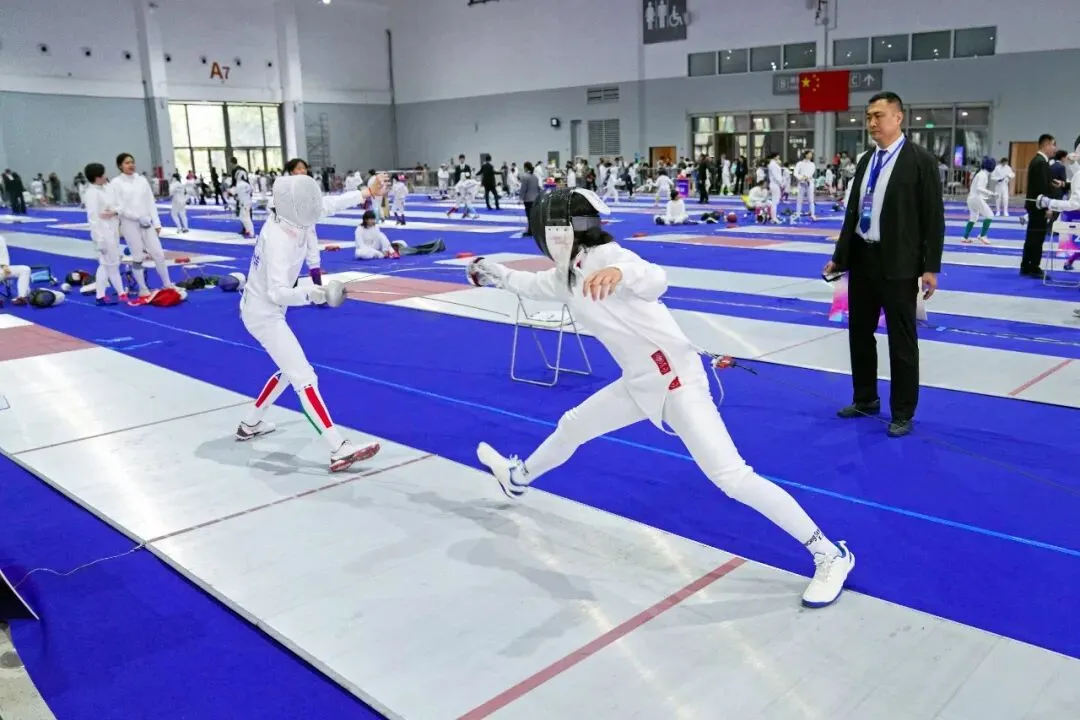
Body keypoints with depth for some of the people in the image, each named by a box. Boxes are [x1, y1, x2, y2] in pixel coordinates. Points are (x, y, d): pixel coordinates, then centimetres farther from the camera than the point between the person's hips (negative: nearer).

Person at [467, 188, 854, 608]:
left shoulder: (604, 257, -19)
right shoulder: (568, 273, 8)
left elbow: (656, 281, -41)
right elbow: (533, 285, 31)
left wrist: (617, 273, -61)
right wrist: (493, 274, 37)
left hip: (675, 380, -9)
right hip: (642, 383, 9)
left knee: (730, 478, -17)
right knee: (572, 427, 24)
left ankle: (828, 555, -8)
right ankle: (518, 479, 51)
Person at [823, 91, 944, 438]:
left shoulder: (919, 159, -8)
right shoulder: (866, 161, 11)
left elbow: (933, 216, -10)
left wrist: (930, 267, -14)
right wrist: (839, 256, 14)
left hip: (897, 263, -7)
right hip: (862, 258, 7)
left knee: (901, 339, 3)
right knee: (859, 333, 15)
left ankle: (903, 413, 14)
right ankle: (865, 399, 31)